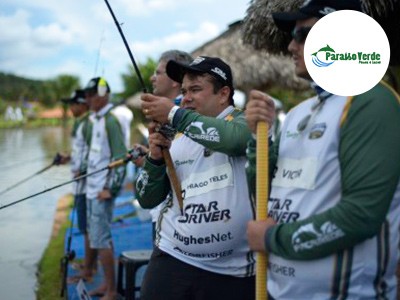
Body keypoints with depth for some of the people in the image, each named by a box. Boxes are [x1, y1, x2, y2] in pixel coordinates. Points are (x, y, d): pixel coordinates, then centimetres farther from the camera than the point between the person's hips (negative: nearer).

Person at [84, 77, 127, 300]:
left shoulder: (111, 121, -14)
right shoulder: (96, 119, 14)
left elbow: (120, 157, -18)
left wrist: (109, 188, -20)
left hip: (103, 191, -10)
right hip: (92, 189, 10)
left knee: (101, 239, -7)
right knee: (99, 237, 15)